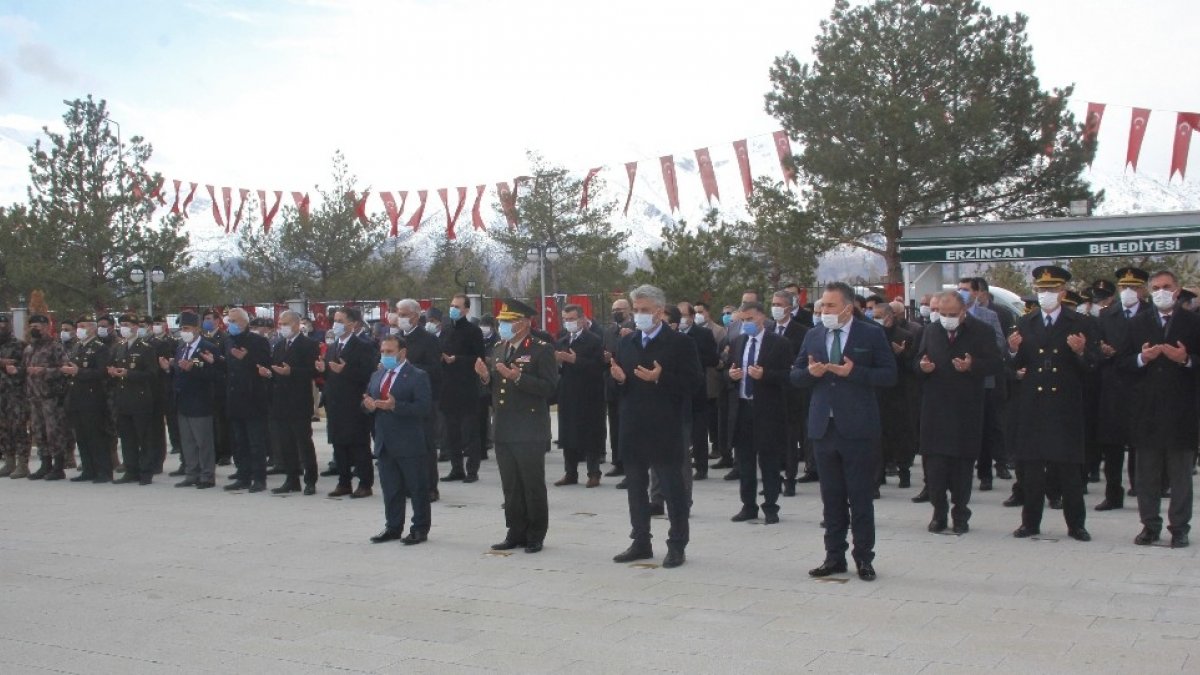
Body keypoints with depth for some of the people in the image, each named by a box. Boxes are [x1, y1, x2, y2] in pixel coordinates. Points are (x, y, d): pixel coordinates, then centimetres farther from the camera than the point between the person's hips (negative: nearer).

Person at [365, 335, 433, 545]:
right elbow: (367, 402, 19)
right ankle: (393, 527, 22)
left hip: (409, 444, -6)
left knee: (417, 488, 1)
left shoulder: (417, 376, -7)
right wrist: (368, 405, -6)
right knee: (390, 489, 12)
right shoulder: (376, 376, 16)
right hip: (384, 443, 7)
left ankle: (420, 529, 9)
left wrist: (395, 406, -25)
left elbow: (424, 407, -16)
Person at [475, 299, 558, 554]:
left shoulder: (542, 350, -8)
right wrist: (486, 377, -2)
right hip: (504, 431, 7)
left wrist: (518, 378, -24)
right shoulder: (499, 349, 14)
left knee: (533, 485, 2)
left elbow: (549, 387, -17)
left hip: (530, 432, -7)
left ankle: (536, 536, 13)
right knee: (511, 486, 12)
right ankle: (516, 533, 21)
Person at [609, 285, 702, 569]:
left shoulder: (680, 343, -5)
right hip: (633, 427, 6)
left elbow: (694, 382, -11)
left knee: (673, 489, 1)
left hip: (666, 429, -6)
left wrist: (660, 377, -21)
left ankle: (677, 546, 9)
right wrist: (619, 379, -7)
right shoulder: (626, 343, 12)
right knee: (636, 487, 12)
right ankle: (641, 543, 22)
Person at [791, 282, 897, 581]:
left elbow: (889, 375, -6)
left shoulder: (871, 334, -2)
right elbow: (795, 375, 14)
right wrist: (809, 372, -9)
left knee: (861, 497, 2)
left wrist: (854, 372, -18)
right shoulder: (813, 336, 11)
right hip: (823, 428, 4)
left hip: (857, 429, -4)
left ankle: (864, 558, 11)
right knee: (831, 497, 11)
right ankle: (834, 556, 19)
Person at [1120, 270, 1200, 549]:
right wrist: (1141, 359, -12)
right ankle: (1150, 525, 15)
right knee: (1147, 474, 7)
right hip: (1147, 410, 2)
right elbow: (1123, 363, 6)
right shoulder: (1137, 323, 10)